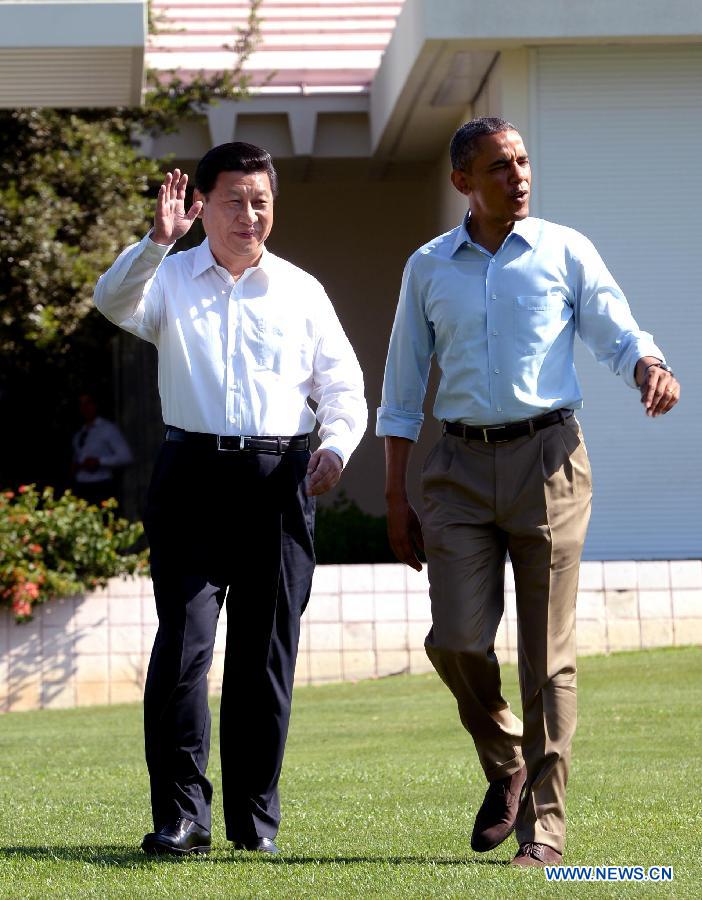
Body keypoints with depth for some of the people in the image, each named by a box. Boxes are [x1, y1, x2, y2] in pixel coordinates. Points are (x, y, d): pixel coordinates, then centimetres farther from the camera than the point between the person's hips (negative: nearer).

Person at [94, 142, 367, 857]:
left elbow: (343, 389, 14)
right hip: (193, 475, -2)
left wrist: (335, 446, -5)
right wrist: (156, 241, -27)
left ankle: (256, 817, 12)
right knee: (182, 642, -9)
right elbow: (114, 303, -13)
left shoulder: (300, 291, 13)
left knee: (267, 651, 4)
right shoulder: (170, 279, 8)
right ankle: (180, 813, -6)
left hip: (278, 481, 2)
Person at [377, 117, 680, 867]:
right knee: (457, 640, -8)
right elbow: (401, 389, 14)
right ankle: (506, 767, 20)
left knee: (547, 654, -3)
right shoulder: (428, 269, 10)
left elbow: (618, 335, 1)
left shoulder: (565, 252, 5)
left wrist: (653, 370, -23)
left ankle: (543, 827, 3)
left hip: (547, 459, -2)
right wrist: (395, 498, 8)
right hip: (461, 467, 2)